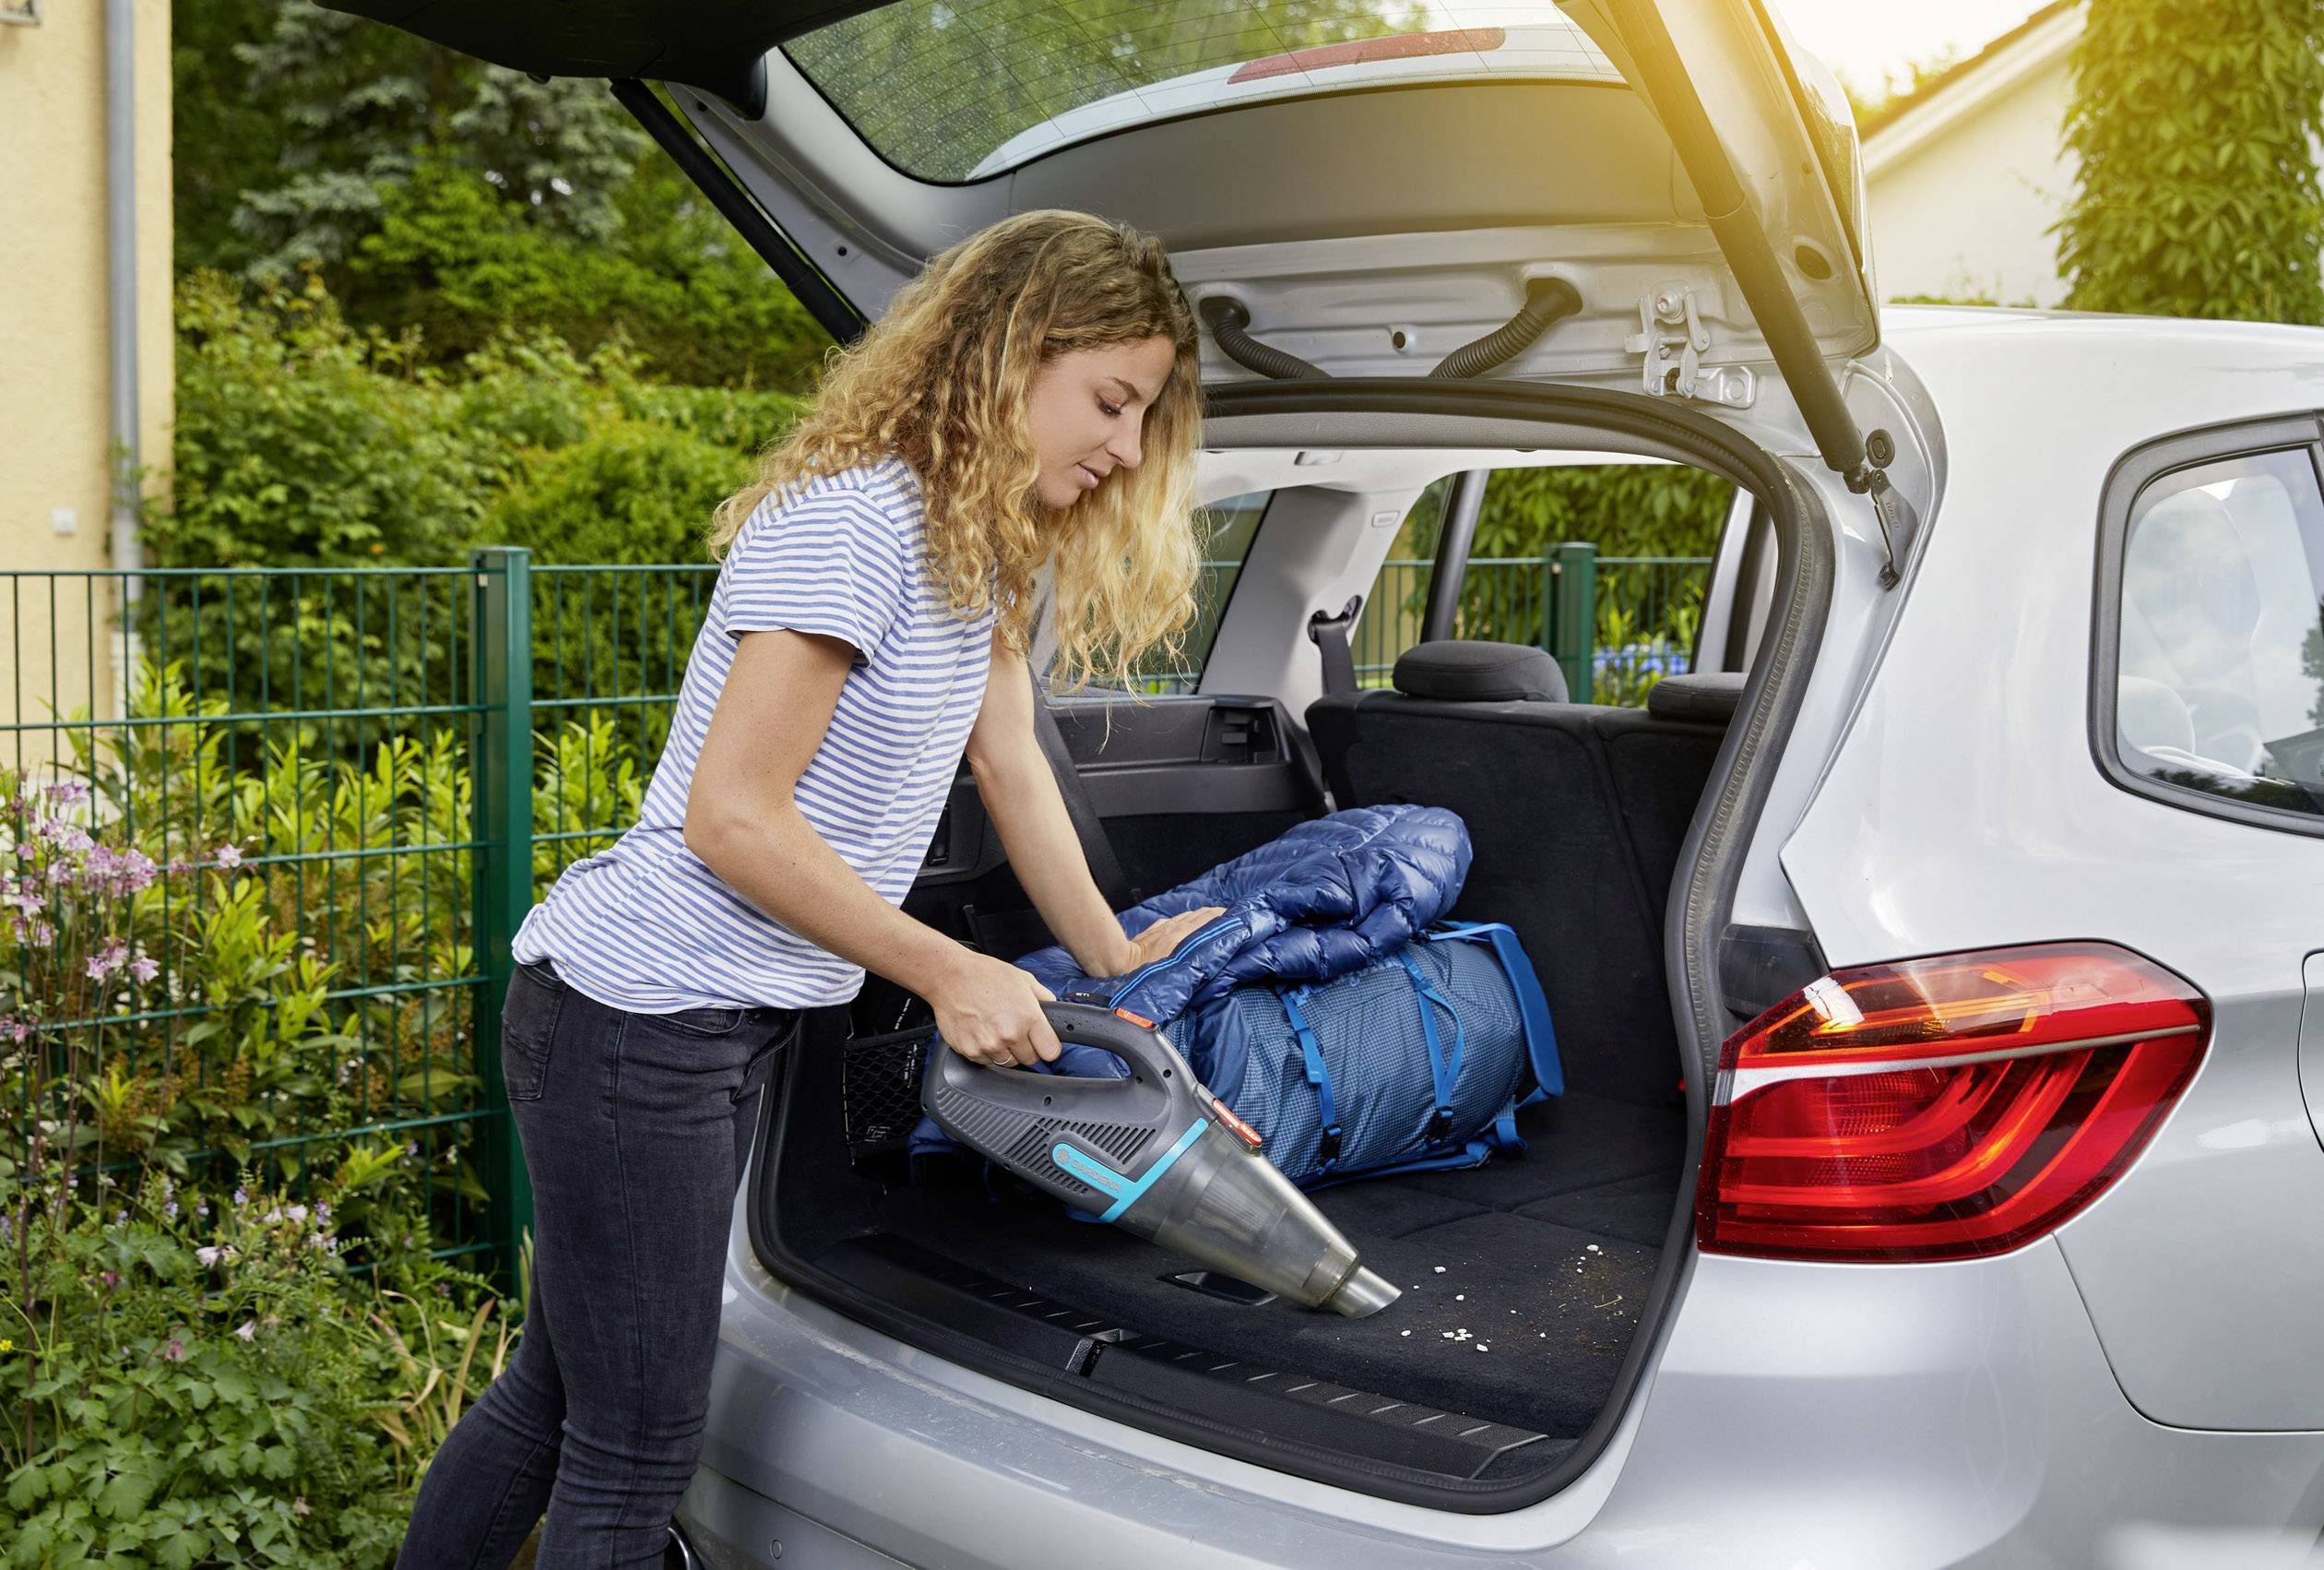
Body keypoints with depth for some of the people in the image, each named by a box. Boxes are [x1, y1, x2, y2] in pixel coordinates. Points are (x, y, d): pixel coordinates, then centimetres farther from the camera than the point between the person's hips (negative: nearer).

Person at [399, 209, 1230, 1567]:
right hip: (633, 1025, -10)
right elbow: (732, 819, -22)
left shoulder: (976, 544, 10)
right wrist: (950, 973, -15)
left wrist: (1112, 959, 21)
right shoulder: (847, 525, -20)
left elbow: (1010, 762, 19)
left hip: (723, 1027, 10)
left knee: (559, 1393, 20)